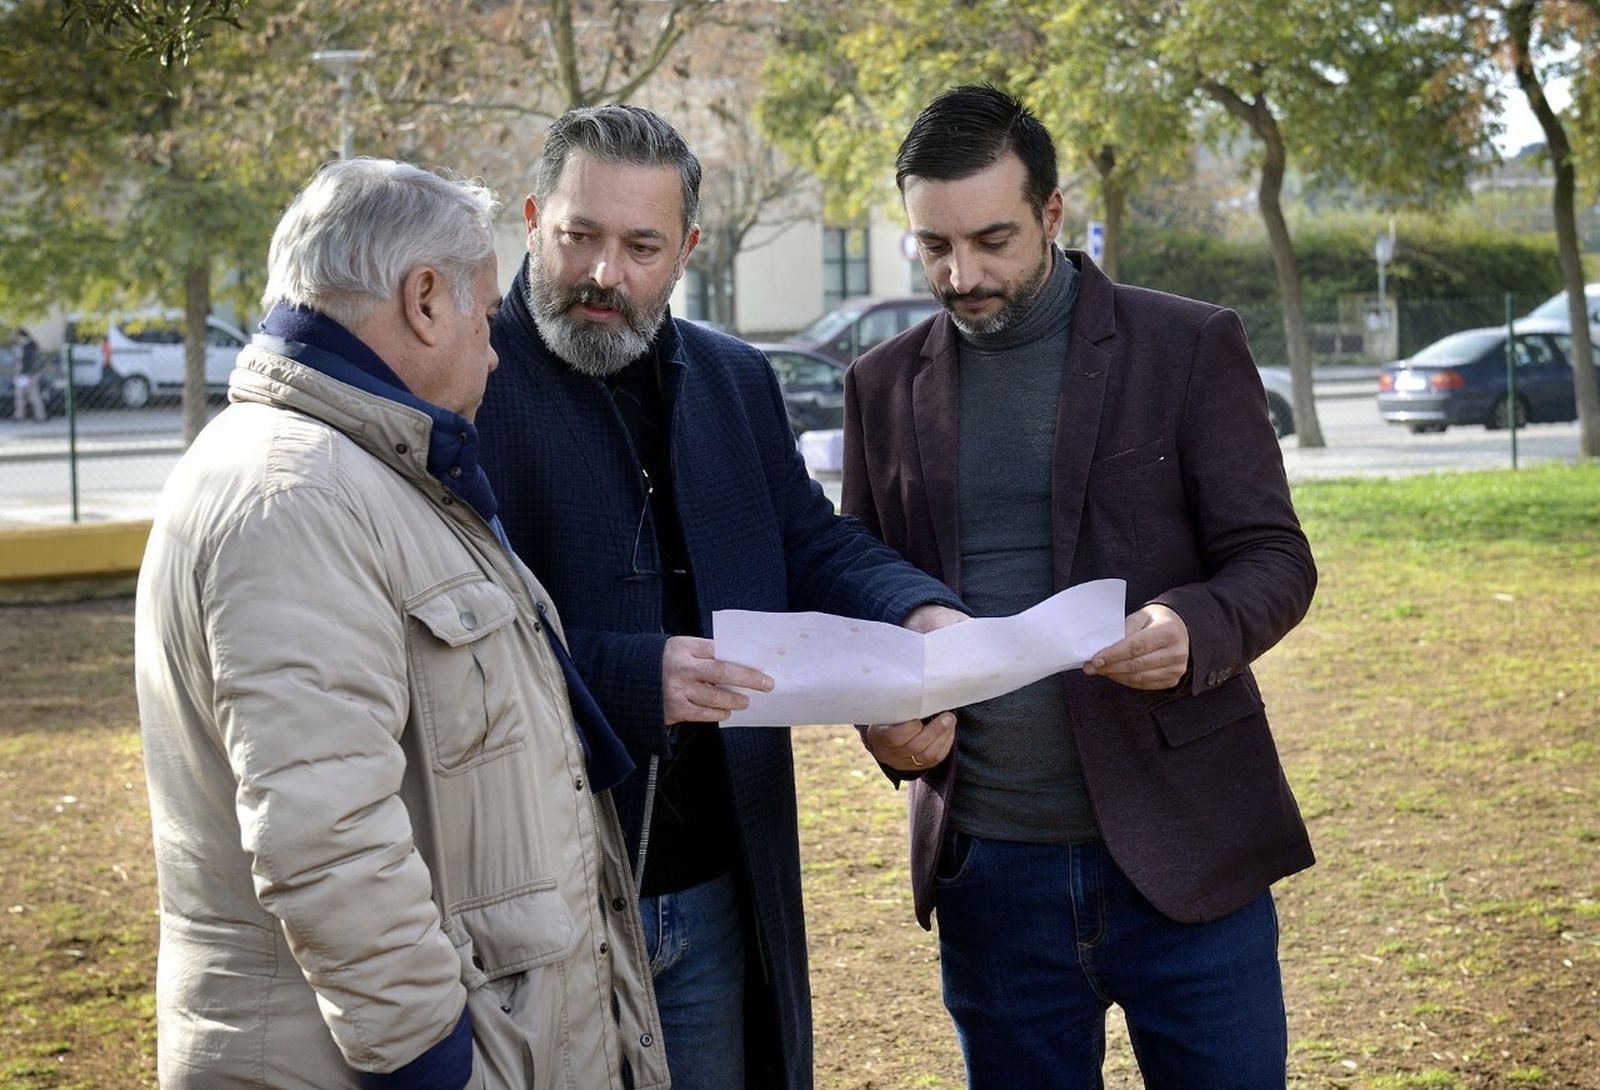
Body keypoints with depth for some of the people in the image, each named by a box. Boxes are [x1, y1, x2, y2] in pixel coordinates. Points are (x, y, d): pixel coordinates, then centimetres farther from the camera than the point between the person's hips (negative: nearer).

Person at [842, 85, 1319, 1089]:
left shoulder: (1189, 347, -2)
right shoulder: (886, 384, 8)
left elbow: (1274, 558, -3)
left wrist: (1195, 631, -26)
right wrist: (887, 719, -10)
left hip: (1180, 852, -2)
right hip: (987, 865, 3)